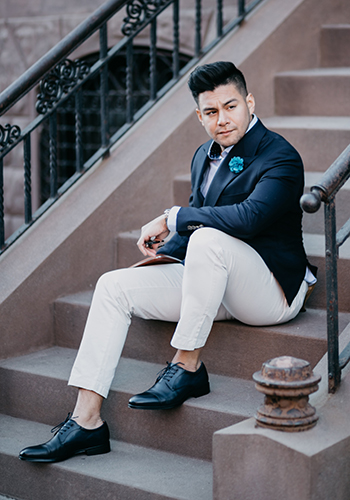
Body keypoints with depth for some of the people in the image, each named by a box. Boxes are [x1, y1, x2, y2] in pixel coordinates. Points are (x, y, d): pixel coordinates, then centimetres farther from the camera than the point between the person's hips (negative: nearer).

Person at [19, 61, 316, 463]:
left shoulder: (280, 158, -14)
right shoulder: (204, 157, 12)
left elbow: (249, 217, -32)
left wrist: (172, 218, -22)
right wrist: (163, 252, 3)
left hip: (271, 290, -7)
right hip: (212, 281, 8)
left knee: (208, 238, -36)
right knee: (114, 286, -7)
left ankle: (187, 367, -20)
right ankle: (86, 422, -13)